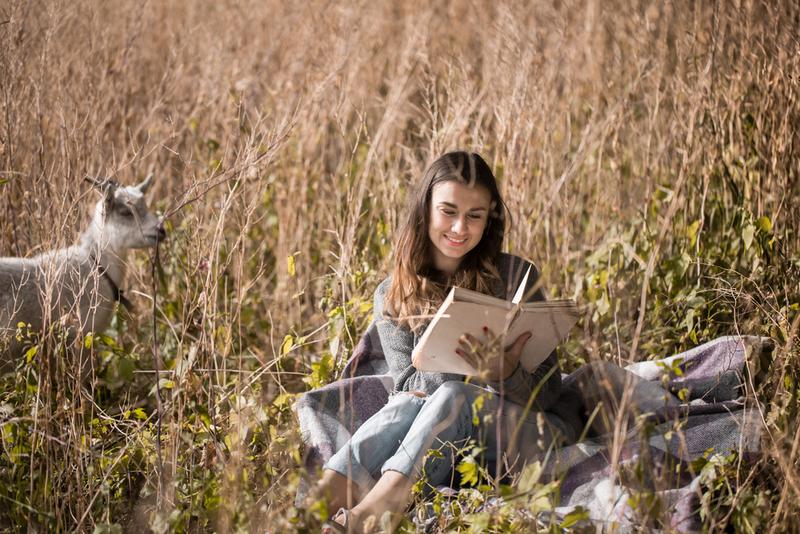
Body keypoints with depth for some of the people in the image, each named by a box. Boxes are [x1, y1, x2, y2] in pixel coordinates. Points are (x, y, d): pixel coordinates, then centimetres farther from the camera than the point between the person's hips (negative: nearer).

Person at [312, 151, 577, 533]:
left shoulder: (515, 276, 1)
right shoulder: (391, 297, 7)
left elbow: (547, 393, 0)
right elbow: (408, 384, -3)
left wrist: (505, 372, -24)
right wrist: (465, 364, -23)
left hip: (524, 435, -1)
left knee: (454, 397, -32)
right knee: (409, 404, -32)